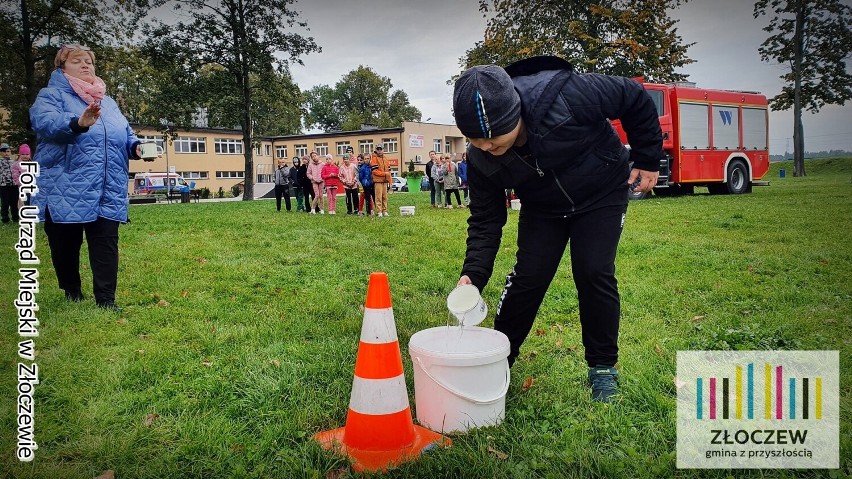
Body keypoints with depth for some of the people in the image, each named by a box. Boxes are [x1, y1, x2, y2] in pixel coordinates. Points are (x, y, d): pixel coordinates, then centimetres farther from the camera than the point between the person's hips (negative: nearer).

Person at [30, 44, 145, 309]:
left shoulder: (108, 102, 20)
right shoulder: (51, 95, 3)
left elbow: (125, 135, 22)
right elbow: (44, 121, -19)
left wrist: (137, 146, -3)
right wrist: (78, 124, -40)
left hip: (108, 192, 3)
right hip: (65, 191, -3)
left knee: (106, 244, -1)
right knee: (65, 246, 9)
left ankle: (106, 300, 1)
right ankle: (72, 295, 28)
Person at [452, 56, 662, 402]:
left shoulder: (565, 95, -38)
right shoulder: (480, 159, -25)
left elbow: (636, 99, -20)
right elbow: (485, 219, -13)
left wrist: (647, 160, -13)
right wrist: (473, 274, -27)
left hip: (602, 193, -2)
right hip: (543, 207, 3)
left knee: (594, 274, -12)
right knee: (528, 276, -5)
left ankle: (603, 367, 7)